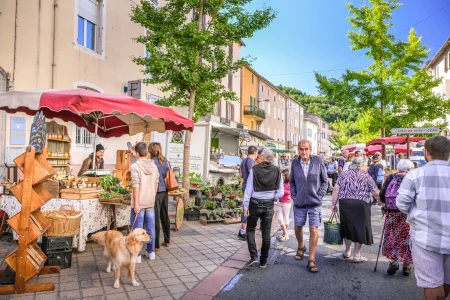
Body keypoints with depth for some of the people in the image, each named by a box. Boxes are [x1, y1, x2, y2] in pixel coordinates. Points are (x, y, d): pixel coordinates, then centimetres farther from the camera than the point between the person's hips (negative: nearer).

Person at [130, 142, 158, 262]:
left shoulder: (135, 166, -13)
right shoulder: (154, 166, 4)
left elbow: (136, 186, -16)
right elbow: (156, 185, 9)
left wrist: (136, 204, -12)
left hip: (139, 203, -5)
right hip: (151, 202, 5)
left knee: (137, 229, 4)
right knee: (150, 228, 13)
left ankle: (137, 255, 12)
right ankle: (151, 252, 23)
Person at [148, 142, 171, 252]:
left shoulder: (152, 162, -11)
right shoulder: (165, 161, 7)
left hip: (156, 192, -6)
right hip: (165, 192, 6)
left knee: (155, 219, 1)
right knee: (165, 216, 16)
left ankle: (156, 245, 8)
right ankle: (167, 241, 27)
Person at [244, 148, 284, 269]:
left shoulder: (254, 169, -11)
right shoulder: (277, 171, -4)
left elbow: (248, 190, -9)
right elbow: (280, 192, -3)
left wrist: (246, 206, -2)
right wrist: (272, 198, 12)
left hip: (255, 203, -2)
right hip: (269, 205, 2)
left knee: (250, 229, 15)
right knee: (266, 233, 11)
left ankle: (253, 256, 3)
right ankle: (263, 261, 19)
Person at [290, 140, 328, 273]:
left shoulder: (318, 160, -9)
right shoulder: (295, 163, -5)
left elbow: (325, 181, 0)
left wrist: (319, 196, -5)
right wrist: (294, 196, -1)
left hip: (314, 203, -2)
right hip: (299, 203, 2)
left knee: (314, 230, -4)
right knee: (298, 228, 15)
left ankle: (311, 261, 7)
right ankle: (301, 247, 44)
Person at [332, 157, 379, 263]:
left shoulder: (343, 175, 9)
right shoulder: (366, 177, 1)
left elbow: (336, 190, 2)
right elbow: (376, 193, 0)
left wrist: (334, 204, 6)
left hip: (344, 204, 4)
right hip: (360, 205, -4)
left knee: (348, 227, 19)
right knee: (359, 229, 9)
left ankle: (347, 252, 32)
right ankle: (357, 255, 17)